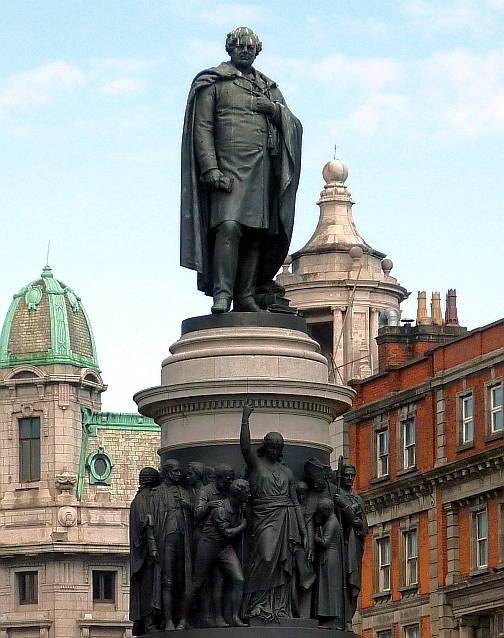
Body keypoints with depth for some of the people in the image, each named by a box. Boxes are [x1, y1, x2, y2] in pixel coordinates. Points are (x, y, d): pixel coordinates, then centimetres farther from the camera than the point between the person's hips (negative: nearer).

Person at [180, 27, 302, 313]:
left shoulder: (269, 88, 23)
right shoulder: (213, 82, 9)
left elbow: (294, 125, 18)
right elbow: (202, 128, 0)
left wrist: (274, 108, -3)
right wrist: (211, 169, -12)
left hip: (263, 169, 5)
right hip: (229, 166, -5)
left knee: (256, 232, -3)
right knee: (229, 226, -20)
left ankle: (245, 296, -3)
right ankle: (222, 295, -25)